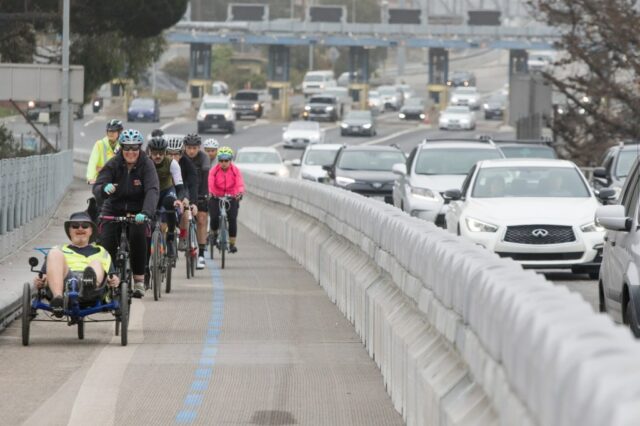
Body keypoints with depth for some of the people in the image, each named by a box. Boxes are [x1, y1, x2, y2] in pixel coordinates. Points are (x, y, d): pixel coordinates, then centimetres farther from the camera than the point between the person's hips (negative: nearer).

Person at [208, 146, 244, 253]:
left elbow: (240, 183, -21)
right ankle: (214, 234, 15)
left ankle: (232, 244, -4)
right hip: (217, 197, 0)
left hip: (232, 198, 0)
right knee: (214, 218, -18)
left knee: (232, 219, -14)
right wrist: (209, 192, -45)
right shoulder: (214, 170, -8)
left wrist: (240, 192, -43)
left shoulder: (236, 171, -7)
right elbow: (210, 183, -23)